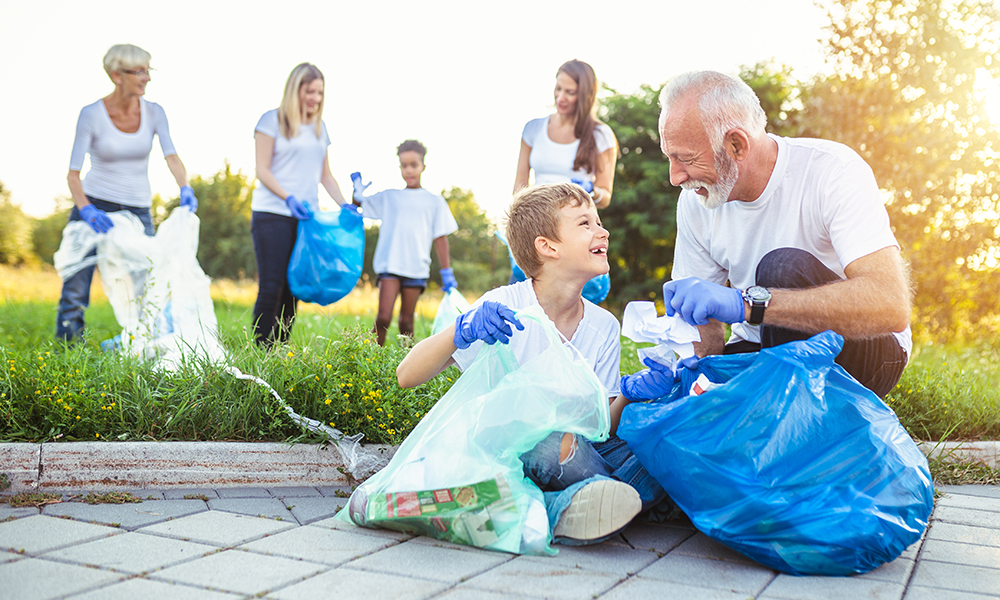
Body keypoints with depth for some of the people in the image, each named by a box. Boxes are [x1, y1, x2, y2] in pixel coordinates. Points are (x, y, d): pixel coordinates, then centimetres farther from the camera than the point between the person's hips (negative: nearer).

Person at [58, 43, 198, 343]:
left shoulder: (153, 112, -1)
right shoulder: (92, 114, -10)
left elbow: (171, 156, -11)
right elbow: (73, 174, -12)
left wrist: (185, 188, -32)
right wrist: (86, 210, -30)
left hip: (138, 209, 3)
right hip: (94, 205, -3)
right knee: (75, 289, -5)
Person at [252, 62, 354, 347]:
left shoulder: (319, 127, 17)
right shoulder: (272, 120, 1)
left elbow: (325, 175, 19)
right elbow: (262, 169, -5)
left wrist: (344, 204, 4)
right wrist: (289, 198, -18)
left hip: (305, 218, 5)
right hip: (272, 215, -5)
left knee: (293, 288, 4)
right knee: (272, 287, -8)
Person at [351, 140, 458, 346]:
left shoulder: (434, 201, 11)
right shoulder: (388, 197, 13)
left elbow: (440, 238, 10)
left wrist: (447, 273, 6)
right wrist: (358, 192, 3)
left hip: (416, 268, 0)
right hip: (390, 265, 0)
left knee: (406, 321, 4)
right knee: (383, 317, -12)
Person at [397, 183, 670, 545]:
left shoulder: (604, 327, 1)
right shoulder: (501, 308, -12)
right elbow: (406, 376, -16)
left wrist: (629, 395, -18)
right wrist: (461, 331, -34)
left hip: (574, 451, 5)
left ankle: (560, 508, -29)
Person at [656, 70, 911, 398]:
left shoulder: (834, 170, -22)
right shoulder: (696, 201, -6)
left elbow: (890, 305, -36)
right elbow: (705, 329, 1)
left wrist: (747, 302, -45)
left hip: (861, 354, -4)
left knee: (786, 267, -31)